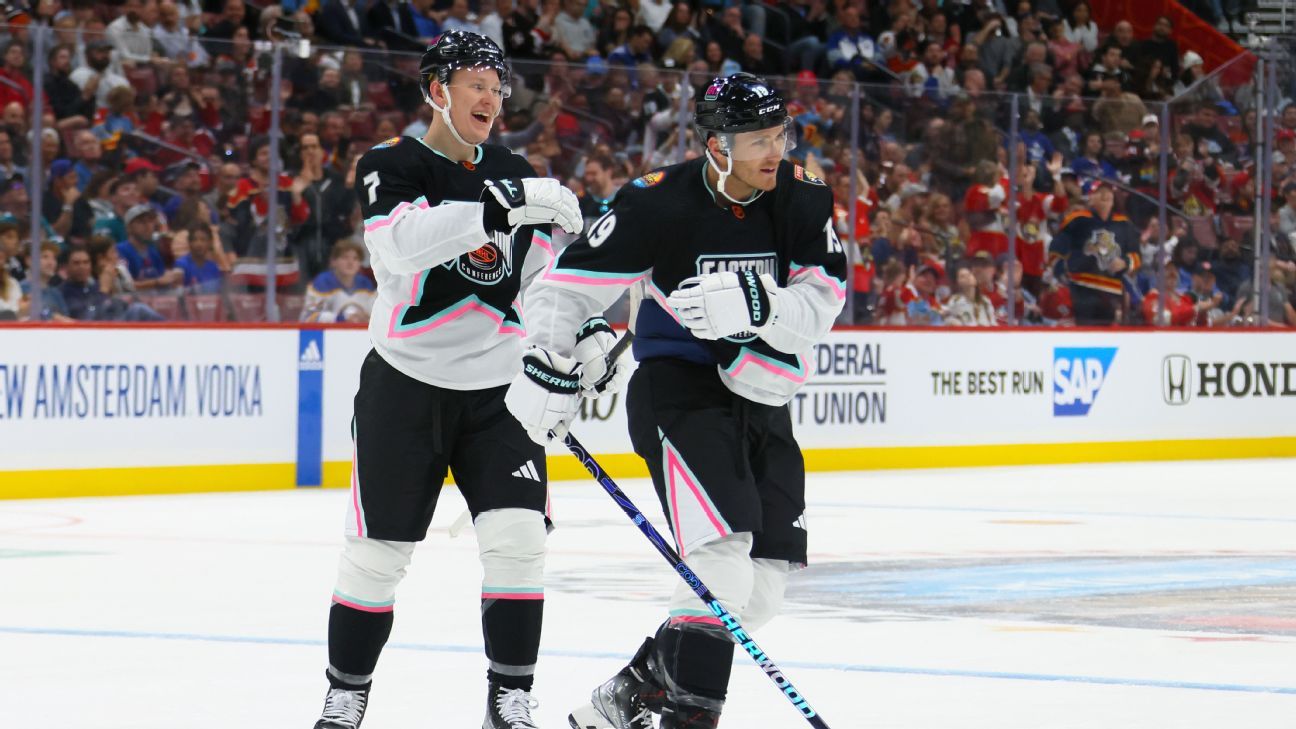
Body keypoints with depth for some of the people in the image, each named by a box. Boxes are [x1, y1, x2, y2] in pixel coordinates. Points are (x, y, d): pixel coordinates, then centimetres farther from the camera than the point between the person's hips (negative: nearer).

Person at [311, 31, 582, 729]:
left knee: (518, 536, -10)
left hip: (496, 387, 4)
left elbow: (544, 274, 16)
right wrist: (497, 206, -35)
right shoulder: (390, 166, -8)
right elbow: (402, 245, -28)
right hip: (406, 383, -4)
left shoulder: (513, 174, 9)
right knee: (379, 551, 1)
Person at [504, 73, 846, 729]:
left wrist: (755, 304, -31)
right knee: (724, 554, -24)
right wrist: (548, 364, -24)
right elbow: (569, 283, -11)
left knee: (761, 589, 5)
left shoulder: (802, 200, -3)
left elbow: (821, 301, -13)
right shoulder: (659, 205, -14)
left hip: (759, 397, 6)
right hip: (676, 388, -6)